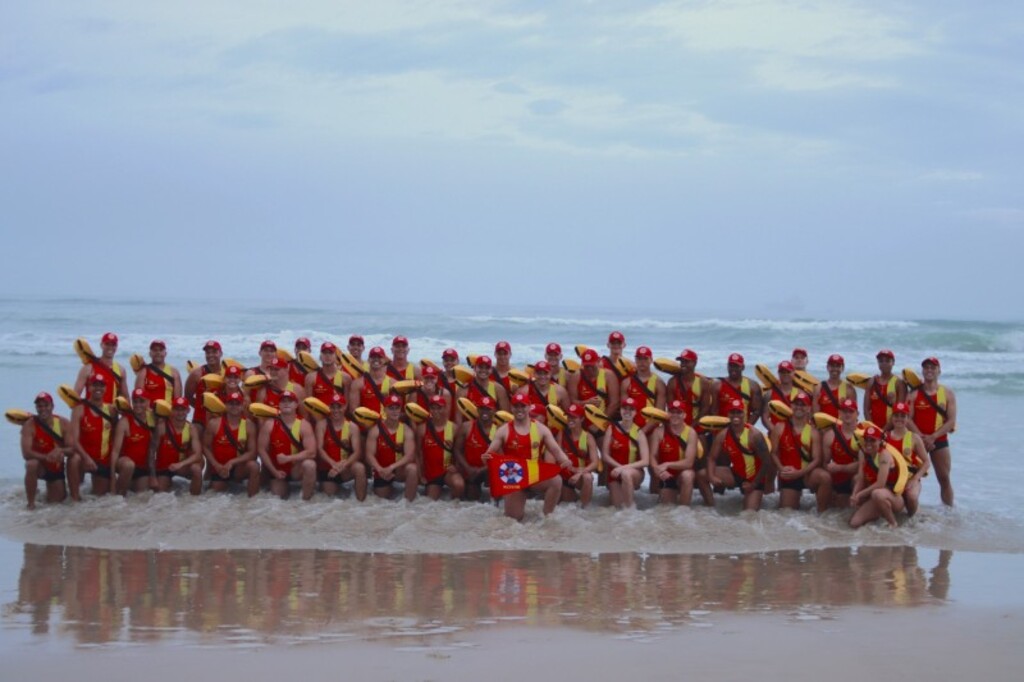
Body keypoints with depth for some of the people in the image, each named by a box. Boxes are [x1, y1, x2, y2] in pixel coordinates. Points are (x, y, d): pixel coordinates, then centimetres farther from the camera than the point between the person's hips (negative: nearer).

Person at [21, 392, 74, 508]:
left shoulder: (64, 424, -14)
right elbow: (26, 453, -30)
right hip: (40, 465, -3)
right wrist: (46, 457, -45)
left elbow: (72, 450, -15)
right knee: (32, 464, -39)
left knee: (57, 501, 7)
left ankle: (50, 488, 44)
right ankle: (31, 502, -20)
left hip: (57, 468, 3)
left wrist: (61, 451, -39)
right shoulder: (29, 426, -22)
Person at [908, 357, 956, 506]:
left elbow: (951, 421, -4)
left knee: (944, 479, 1)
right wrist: (921, 437, -18)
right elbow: (908, 418, -6)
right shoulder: (914, 393, 2)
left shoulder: (947, 393, 2)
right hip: (917, 440, 0)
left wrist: (933, 437, -15)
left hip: (939, 441, 0)